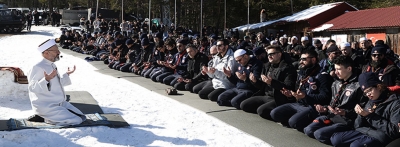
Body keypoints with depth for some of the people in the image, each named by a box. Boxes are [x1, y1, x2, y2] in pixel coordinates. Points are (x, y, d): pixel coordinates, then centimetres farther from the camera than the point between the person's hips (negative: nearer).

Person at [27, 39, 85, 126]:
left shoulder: (52, 65, 14)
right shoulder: (38, 67, -16)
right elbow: (33, 88, -23)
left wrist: (67, 75, 19)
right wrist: (46, 80, -36)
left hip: (60, 103, 10)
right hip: (47, 106, -10)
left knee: (82, 118, 3)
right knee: (76, 121, -18)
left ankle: (48, 117, 7)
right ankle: (46, 119, -4)